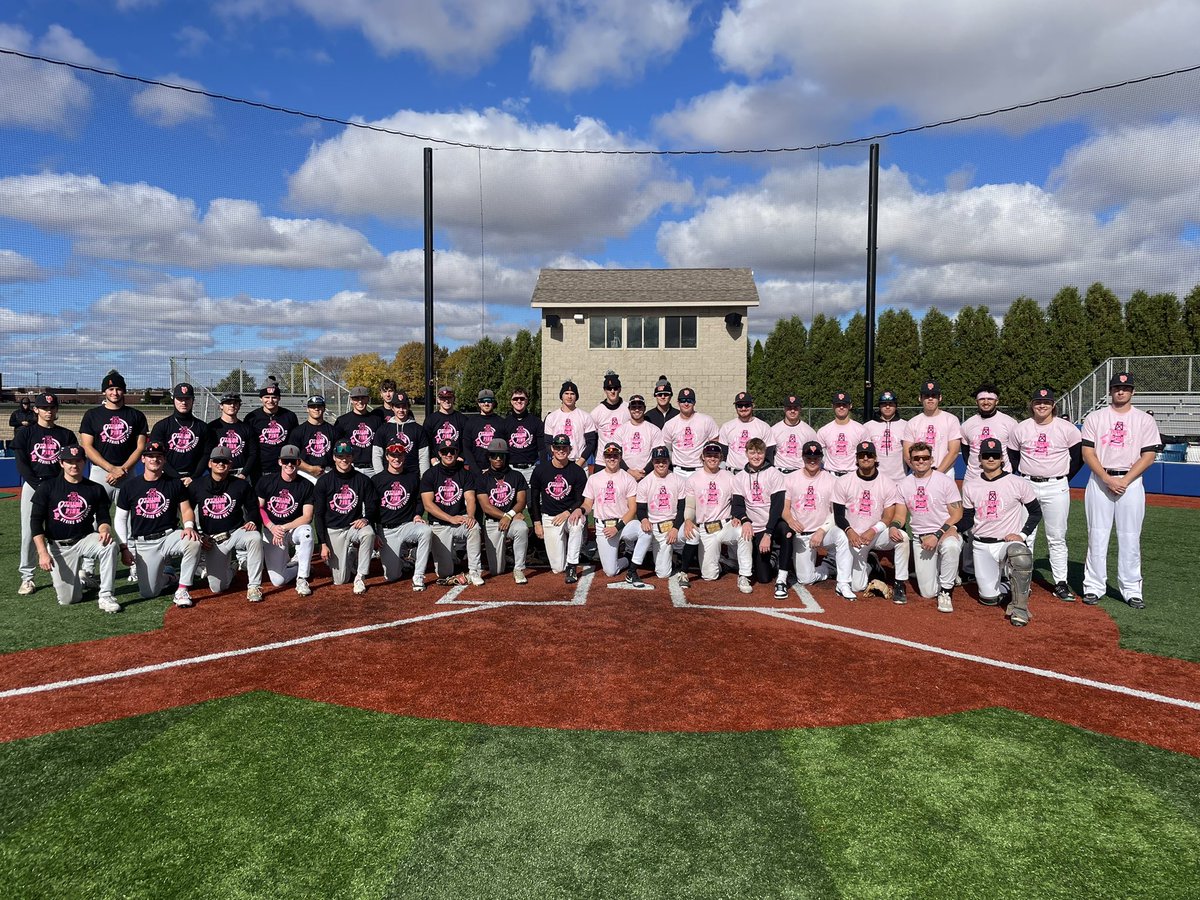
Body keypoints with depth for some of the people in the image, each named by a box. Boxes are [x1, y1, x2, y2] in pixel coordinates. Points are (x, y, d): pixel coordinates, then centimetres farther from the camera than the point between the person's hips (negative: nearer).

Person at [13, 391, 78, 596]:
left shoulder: (66, 435, 10)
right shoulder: (25, 433, 7)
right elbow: (21, 464, 0)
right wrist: (39, 486, -12)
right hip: (32, 485, 0)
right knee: (29, 531, -3)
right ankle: (27, 577, 3)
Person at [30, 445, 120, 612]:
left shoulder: (96, 489, 3)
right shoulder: (47, 488, -2)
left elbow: (103, 518, 6)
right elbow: (36, 522, -4)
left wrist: (104, 530, -20)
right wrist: (42, 553, -15)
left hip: (85, 540, 1)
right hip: (58, 546, -1)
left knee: (109, 544, -35)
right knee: (67, 600, -7)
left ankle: (105, 596, -24)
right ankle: (76, 580, 30)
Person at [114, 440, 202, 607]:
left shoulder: (175, 484, 4)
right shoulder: (129, 485, 4)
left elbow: (186, 510, 4)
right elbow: (120, 519, 8)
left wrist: (189, 526, -20)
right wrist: (124, 548, -1)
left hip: (170, 535, 0)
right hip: (143, 543, 1)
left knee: (193, 542, -36)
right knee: (148, 593, -8)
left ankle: (182, 590, -21)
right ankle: (165, 577, 28)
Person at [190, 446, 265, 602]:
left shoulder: (241, 485, 1)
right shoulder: (196, 486, 2)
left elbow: (253, 508, 11)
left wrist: (252, 521, -11)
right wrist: (198, 536, -1)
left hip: (236, 533, 0)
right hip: (212, 540, 1)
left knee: (255, 537, -38)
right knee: (217, 588, -10)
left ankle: (254, 586, -26)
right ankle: (229, 566, 28)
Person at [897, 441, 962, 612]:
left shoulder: (945, 481, -4)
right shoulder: (904, 484, 9)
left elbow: (957, 514, -7)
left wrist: (937, 535, -18)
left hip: (946, 532, -3)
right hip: (919, 538, 3)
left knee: (950, 546, -43)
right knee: (928, 593, -4)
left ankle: (946, 592, -21)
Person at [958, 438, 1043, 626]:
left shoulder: (1018, 483, -3)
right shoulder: (970, 486, 5)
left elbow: (1036, 512, 5)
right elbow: (967, 520, 7)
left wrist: (1022, 534, -10)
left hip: (1009, 542, -3)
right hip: (981, 547, 3)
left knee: (1020, 554, -40)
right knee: (988, 598, -3)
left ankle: (1019, 607, -21)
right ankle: (1005, 584, 34)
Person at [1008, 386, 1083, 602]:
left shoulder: (1067, 429, -2)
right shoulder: (1020, 429, 3)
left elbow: (1079, 456, 6)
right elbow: (1012, 457, 13)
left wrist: (1065, 478, 4)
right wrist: (1023, 477, 7)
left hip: (1056, 488, -1)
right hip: (1027, 486, 1)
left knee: (1057, 537, 3)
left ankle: (1061, 583, 9)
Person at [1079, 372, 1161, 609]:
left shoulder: (1145, 420, 6)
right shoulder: (1095, 418, 6)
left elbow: (1148, 456, 0)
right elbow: (1087, 453, 0)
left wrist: (1125, 481, -12)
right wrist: (1108, 480, -12)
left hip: (1131, 482, 0)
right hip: (1099, 481, 0)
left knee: (1130, 538, 1)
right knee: (1097, 536, 2)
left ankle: (1132, 590, 9)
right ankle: (1094, 587, 9)